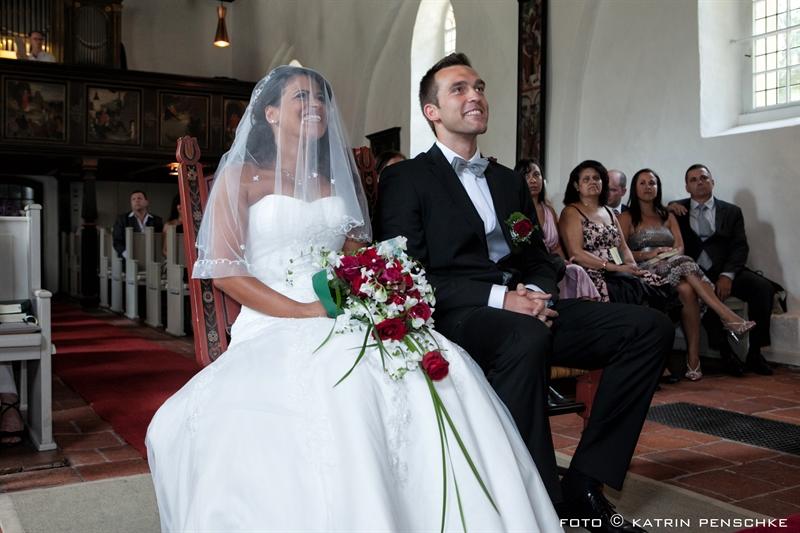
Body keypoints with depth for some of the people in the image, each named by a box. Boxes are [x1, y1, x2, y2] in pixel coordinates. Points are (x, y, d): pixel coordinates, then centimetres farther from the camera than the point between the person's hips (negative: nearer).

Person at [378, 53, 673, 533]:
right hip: (457, 318, -6)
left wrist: (537, 291, -5)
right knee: (526, 338, -39)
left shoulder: (510, 181, 23)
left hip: (524, 312, 7)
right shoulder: (406, 179, 3)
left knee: (649, 327, -11)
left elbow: (540, 258, 21)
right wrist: (498, 297, -19)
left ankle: (584, 483, -8)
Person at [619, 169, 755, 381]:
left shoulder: (668, 216, 27)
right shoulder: (627, 218, 13)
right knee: (684, 276, -36)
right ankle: (729, 318, -39)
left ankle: (693, 358, -38)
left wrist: (670, 252, -10)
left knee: (687, 290, -34)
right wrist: (648, 254, -13)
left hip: (674, 267, 3)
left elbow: (680, 247, 13)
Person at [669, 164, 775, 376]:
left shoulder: (731, 211, 15)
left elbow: (740, 247, 4)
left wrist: (727, 276, -15)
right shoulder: (678, 210, 15)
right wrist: (667, 211, -3)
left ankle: (754, 354, -15)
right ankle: (725, 352, -25)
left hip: (726, 272, 2)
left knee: (763, 287, -25)